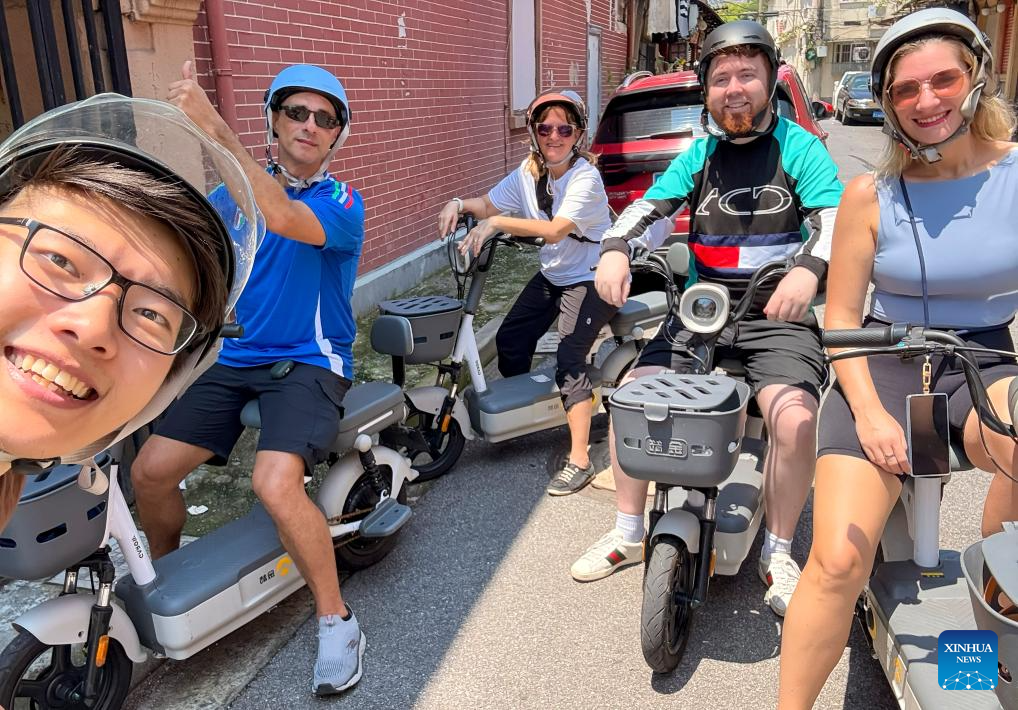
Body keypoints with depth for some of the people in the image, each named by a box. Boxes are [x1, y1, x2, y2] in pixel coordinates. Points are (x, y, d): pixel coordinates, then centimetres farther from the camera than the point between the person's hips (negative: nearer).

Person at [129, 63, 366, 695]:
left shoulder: (341, 203, -6)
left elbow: (281, 218, -28)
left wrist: (216, 128, -32)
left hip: (309, 364, -5)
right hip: (234, 359, 5)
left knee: (276, 484, -28)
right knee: (150, 471, -6)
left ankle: (337, 620, -7)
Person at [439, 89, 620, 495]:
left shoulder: (585, 177, -22)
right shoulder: (529, 172, 0)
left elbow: (554, 230, -35)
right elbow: (489, 204, 5)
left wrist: (496, 223, -40)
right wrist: (459, 204, -16)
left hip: (591, 279, -7)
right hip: (552, 276, 8)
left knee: (569, 361, -18)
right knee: (509, 341, 5)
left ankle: (580, 461, -12)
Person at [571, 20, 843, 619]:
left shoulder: (799, 147, 1)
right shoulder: (701, 153, 12)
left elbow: (832, 215, -13)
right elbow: (648, 205, 1)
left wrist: (808, 269, -34)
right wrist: (615, 249, -20)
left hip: (776, 314, -3)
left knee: (796, 419, -26)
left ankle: (778, 556, 0)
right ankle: (629, 534, 8)